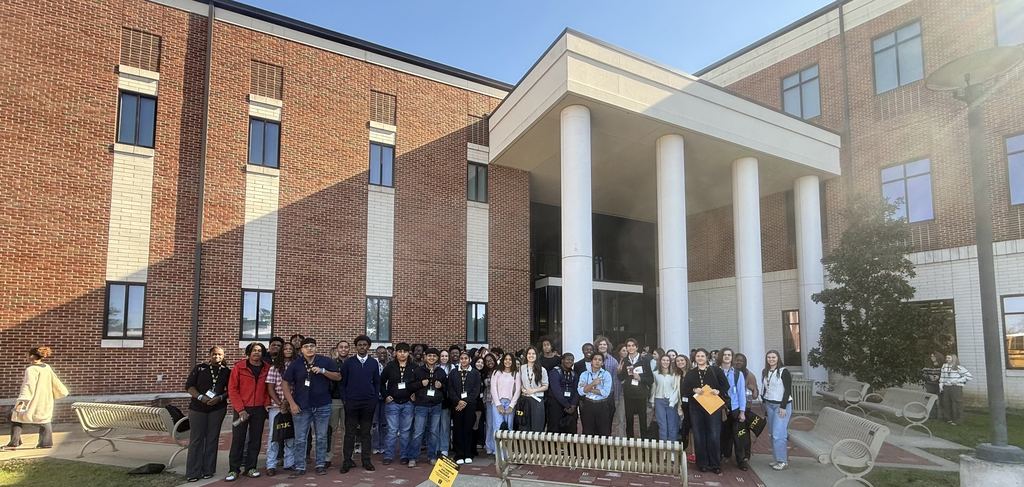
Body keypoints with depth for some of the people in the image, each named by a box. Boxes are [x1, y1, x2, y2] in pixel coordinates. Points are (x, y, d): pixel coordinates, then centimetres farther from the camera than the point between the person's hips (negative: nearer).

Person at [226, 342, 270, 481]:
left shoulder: (267, 369, 4)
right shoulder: (239, 367, -4)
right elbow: (232, 389, -6)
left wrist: (267, 404, -3)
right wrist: (240, 409, -11)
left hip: (259, 409, 3)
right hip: (242, 409, -2)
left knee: (255, 439, 7)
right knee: (238, 439, 1)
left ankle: (251, 467, 17)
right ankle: (234, 469, 8)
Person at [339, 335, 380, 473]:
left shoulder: (373, 362, 4)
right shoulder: (348, 362, 0)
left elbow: (377, 382, 8)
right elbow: (342, 382, 3)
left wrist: (376, 398, 2)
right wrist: (344, 398, -3)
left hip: (368, 403, 1)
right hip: (351, 402, -1)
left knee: (366, 432, 8)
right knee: (350, 432, 2)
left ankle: (366, 461, 15)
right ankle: (347, 461, 10)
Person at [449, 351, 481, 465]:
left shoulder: (475, 373, 7)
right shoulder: (453, 373, 10)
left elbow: (476, 390, -1)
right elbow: (450, 389, 3)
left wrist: (466, 402, -10)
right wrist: (458, 401, -11)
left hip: (470, 405, -1)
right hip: (457, 405, 1)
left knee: (468, 429, 1)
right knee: (458, 429, 0)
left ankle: (468, 455, 9)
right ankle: (459, 456, 5)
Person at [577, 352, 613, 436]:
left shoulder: (606, 374, 1)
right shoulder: (584, 374, 6)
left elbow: (606, 392, -11)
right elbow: (580, 392, -6)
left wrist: (588, 388, -7)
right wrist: (593, 384, -17)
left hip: (602, 406, -1)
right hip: (588, 405, 1)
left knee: (604, 432, 1)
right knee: (588, 432, 6)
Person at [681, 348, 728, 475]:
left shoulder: (716, 371, 6)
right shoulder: (691, 373, 12)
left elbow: (725, 386, 3)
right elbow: (684, 389, 4)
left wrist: (718, 391, -17)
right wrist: (694, 390, -15)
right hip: (696, 408, 2)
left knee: (714, 436, -5)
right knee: (699, 436, 3)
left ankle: (715, 465, 5)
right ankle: (702, 464, 11)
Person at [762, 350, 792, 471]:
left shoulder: (783, 372, -8)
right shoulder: (765, 372, 11)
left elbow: (788, 390, -11)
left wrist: (783, 407, -15)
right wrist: (765, 405, 13)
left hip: (782, 406, -6)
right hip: (769, 405, 6)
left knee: (778, 434, -10)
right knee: (773, 434, 7)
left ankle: (782, 461, -2)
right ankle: (778, 459, 15)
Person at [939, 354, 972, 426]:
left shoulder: (959, 368, -4)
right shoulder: (944, 366, 11)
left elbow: (969, 376, -5)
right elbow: (942, 376, 17)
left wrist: (957, 380, -10)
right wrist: (941, 385, 6)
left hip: (956, 388, -5)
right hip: (946, 387, 5)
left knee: (956, 405, -3)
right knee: (946, 403, 7)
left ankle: (955, 420, 6)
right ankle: (948, 418, 19)